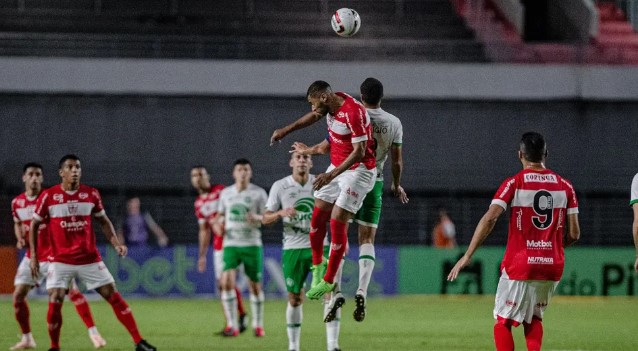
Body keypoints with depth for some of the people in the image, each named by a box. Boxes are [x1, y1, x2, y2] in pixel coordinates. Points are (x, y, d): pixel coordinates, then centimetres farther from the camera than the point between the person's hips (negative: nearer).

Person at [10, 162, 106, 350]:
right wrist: (20, 239, 0)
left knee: (73, 291, -14)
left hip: (53, 255, -4)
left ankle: (94, 334, -9)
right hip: (32, 256, 4)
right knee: (18, 295, -1)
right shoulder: (17, 203, 2)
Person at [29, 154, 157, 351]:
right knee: (55, 302, -12)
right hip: (61, 260, -2)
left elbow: (103, 221, 13)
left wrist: (116, 243, -1)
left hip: (90, 259, 2)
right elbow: (34, 225, 4)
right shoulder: (48, 196, -6)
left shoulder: (91, 194, 0)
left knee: (114, 296, -2)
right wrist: (33, 256, 0)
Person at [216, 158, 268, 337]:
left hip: (252, 244, -1)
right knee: (227, 281, -18)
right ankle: (233, 325, -14)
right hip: (230, 244, 1)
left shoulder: (259, 193, 1)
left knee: (255, 285, 4)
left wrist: (257, 218, -22)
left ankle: (258, 324, 22)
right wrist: (217, 224, 2)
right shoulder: (226, 193, 10)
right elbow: (220, 214, 23)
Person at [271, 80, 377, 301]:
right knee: (317, 217, 6)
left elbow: (359, 152, -27)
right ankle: (318, 265, 27)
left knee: (337, 222, -10)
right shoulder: (332, 104, 0)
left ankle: (328, 281, -2)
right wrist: (286, 130, 28)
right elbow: (314, 116, 23)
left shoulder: (354, 113, -27)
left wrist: (331, 175, -29)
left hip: (358, 170, -8)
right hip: (337, 168, 8)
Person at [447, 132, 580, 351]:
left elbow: (490, 219, -17)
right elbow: (574, 234, 3)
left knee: (503, 322, 4)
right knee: (534, 317, 21)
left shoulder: (514, 183, -5)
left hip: (519, 265, -4)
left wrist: (467, 256, -17)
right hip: (552, 267, 4)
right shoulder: (564, 186, 5)